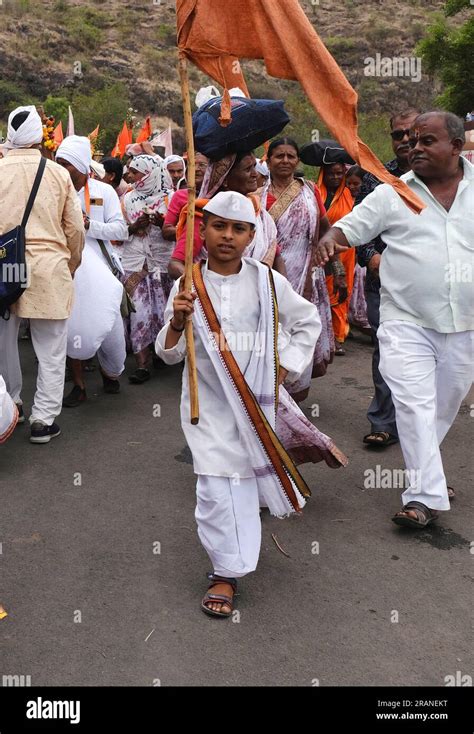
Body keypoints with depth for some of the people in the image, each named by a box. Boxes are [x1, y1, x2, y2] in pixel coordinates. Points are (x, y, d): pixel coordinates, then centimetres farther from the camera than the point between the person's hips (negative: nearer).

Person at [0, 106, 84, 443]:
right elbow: (75, 229, 3)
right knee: (51, 349, 6)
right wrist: (72, 267, 17)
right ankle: (43, 420, 7)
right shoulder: (58, 173, 0)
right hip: (48, 270, -1)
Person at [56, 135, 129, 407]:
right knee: (72, 325, 4)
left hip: (98, 268, -1)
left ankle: (111, 372, 27)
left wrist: (90, 225, -16)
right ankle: (79, 385, 16)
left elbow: (121, 230, -4)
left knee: (108, 325, -2)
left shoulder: (104, 191, 1)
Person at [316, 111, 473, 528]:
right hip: (407, 321, -2)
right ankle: (425, 495, -2)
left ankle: (422, 467, 40)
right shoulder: (393, 194, 0)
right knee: (415, 405, -9)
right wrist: (329, 240, -22)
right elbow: (348, 228, 0)